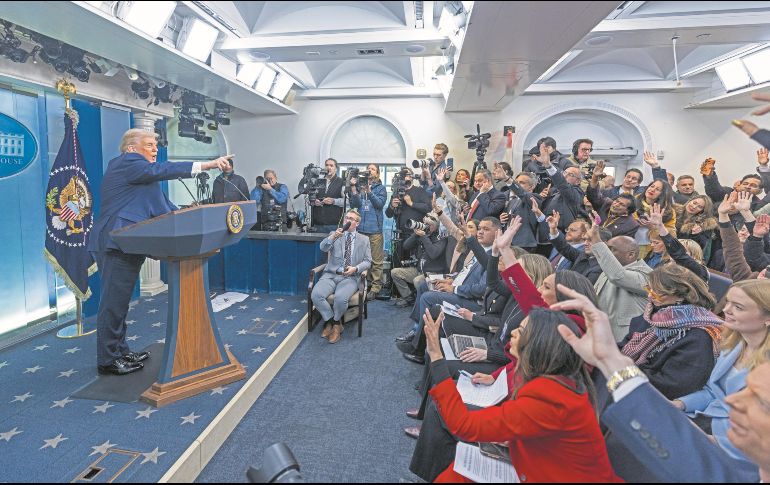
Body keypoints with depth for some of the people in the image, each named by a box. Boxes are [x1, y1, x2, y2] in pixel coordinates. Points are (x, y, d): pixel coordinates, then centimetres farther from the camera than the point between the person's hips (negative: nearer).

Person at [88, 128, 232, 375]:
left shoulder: (136, 169, 22)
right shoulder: (127, 164, -8)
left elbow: (160, 205, 19)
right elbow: (162, 170, -23)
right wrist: (208, 165, -28)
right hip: (116, 244, -10)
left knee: (119, 301, 15)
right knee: (113, 302, -4)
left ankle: (120, 351, 24)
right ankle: (107, 360, 4)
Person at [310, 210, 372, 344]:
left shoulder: (364, 240, 12)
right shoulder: (335, 234, 12)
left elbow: (367, 261, 7)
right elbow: (323, 248, -7)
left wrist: (355, 268, -14)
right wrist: (333, 236, -26)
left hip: (350, 277, -1)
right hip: (330, 275, 2)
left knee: (340, 297, -33)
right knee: (316, 294, -26)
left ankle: (335, 322, -1)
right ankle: (331, 321, -2)